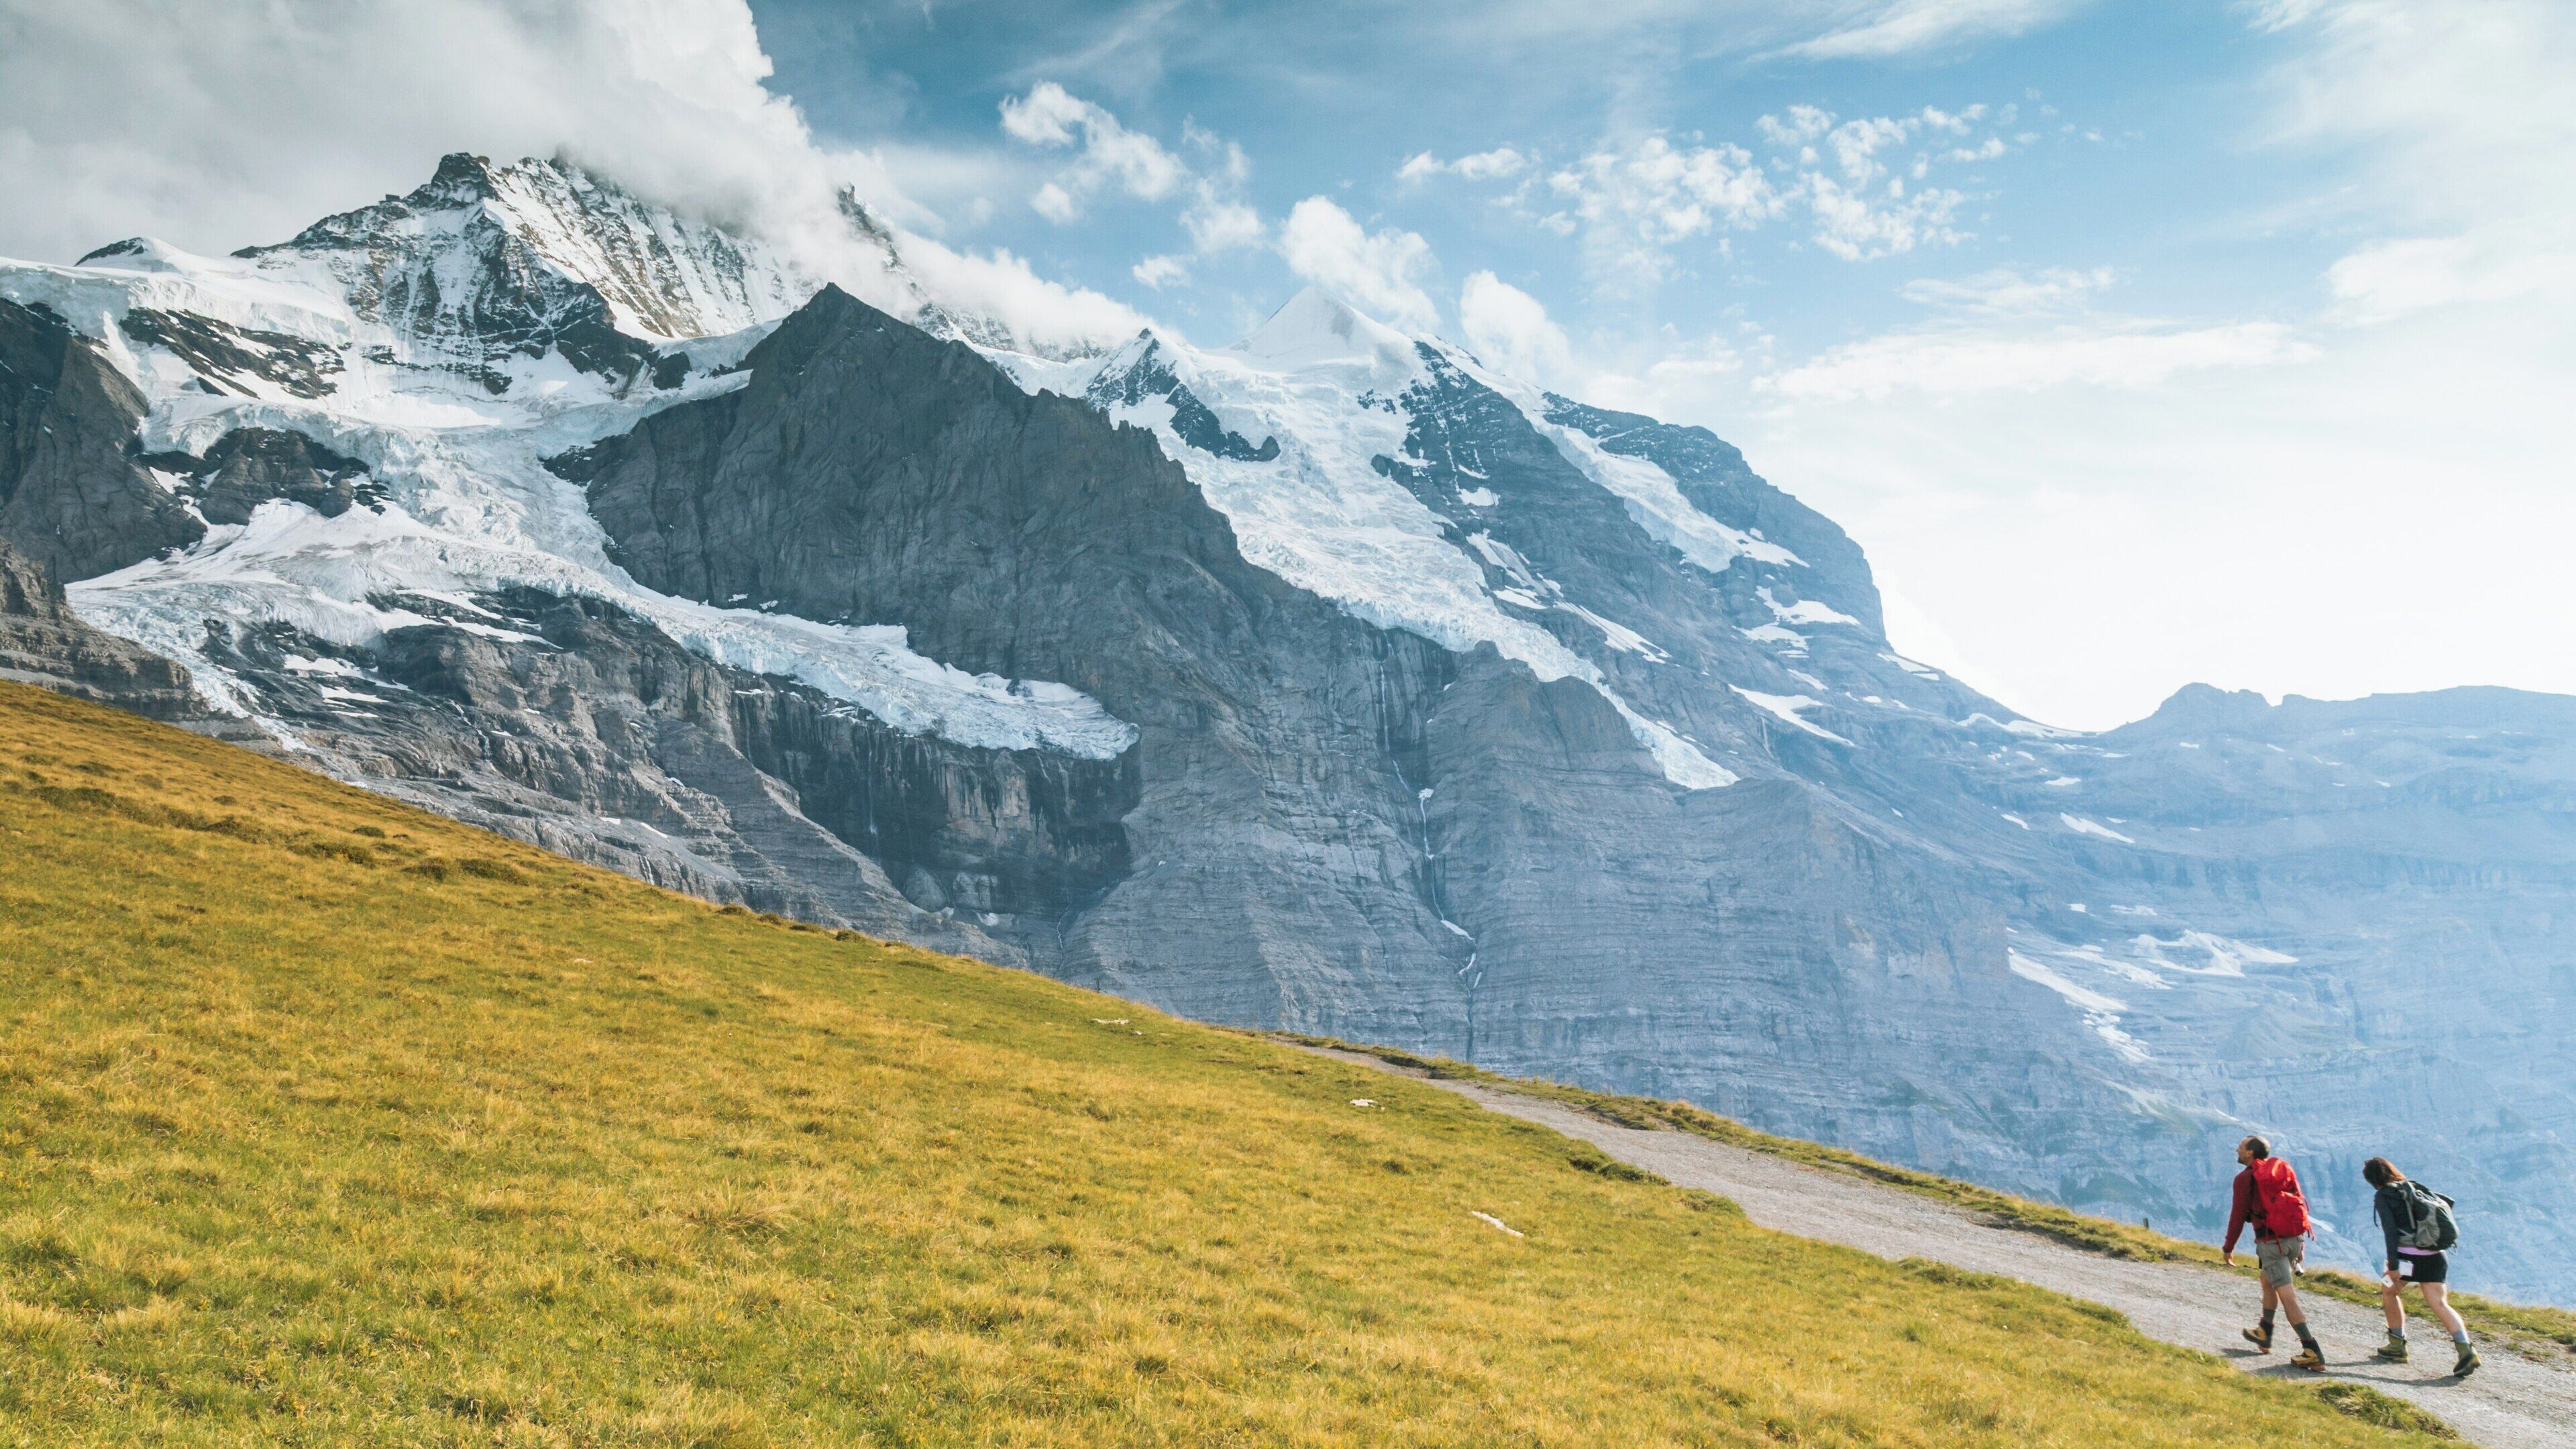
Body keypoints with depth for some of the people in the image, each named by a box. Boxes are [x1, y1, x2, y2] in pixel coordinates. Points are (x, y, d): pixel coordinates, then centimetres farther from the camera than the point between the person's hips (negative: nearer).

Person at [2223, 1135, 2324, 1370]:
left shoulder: (2245, 1178, -6)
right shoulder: (2282, 1169, 11)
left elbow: (2238, 1216, -5)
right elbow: (2300, 1204, 12)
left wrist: (2228, 1248, 7)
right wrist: (2301, 1245, 19)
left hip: (2272, 1242, -7)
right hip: (2296, 1237, 7)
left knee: (2287, 1297, -7)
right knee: (2268, 1282, 27)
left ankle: (2313, 1353, -13)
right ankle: (2264, 1334, 39)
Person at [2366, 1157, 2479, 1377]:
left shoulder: (2383, 1198, -2)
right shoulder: (2414, 1188, 18)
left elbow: (2391, 1231, -11)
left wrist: (2393, 1265, -13)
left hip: (2409, 1255, -5)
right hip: (2435, 1254, 5)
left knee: (2388, 1290, 20)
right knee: (2440, 1304, -1)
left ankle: (2397, 1346, 24)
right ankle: (2466, 1349, -23)